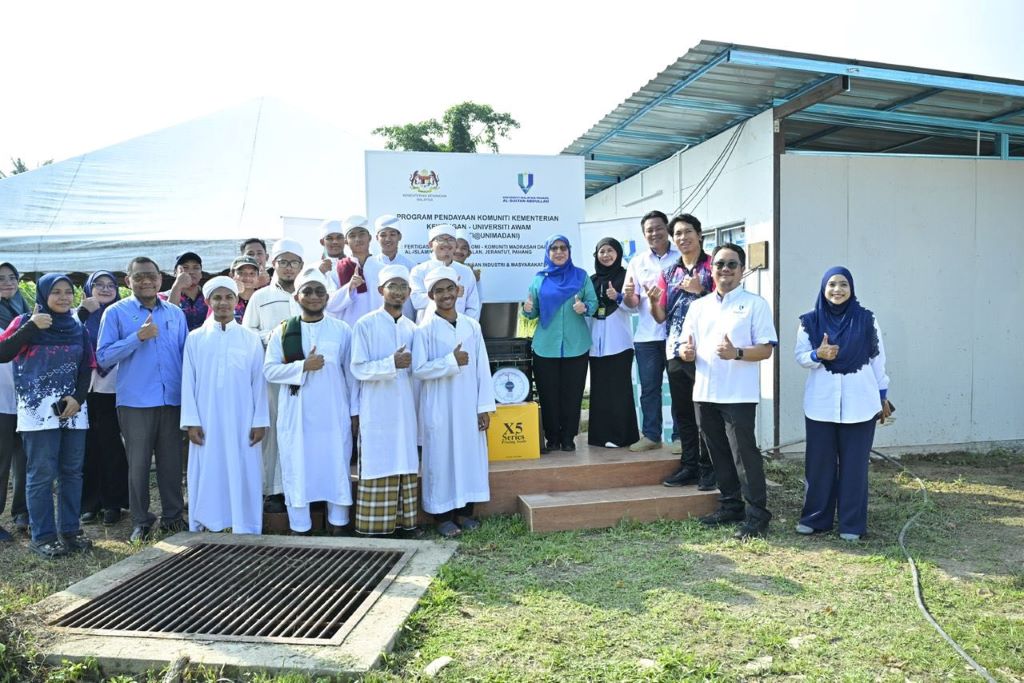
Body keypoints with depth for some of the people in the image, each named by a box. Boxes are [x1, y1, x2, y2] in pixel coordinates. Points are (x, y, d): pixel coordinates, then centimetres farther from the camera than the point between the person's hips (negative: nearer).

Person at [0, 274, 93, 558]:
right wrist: (31, 327, -17)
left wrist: (78, 398, -5)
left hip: (73, 411, 4)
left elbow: (86, 369, 10)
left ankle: (70, 530, 17)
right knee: (42, 474, -3)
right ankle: (42, 536, 5)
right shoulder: (25, 322, 2)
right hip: (39, 411, -4)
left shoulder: (78, 329, 12)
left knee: (72, 472, 8)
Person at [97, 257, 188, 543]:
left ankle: (173, 516, 20)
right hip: (135, 402, -2)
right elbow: (103, 357, -6)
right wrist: (137, 337, -16)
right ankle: (141, 521, 18)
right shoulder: (116, 312, 1)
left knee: (171, 461, 8)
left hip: (172, 400, 2)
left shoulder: (175, 313, 10)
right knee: (138, 463, 6)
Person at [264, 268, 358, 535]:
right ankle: (300, 527, 16)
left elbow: (351, 373, 4)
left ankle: (338, 523, 17)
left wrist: (355, 411, 1)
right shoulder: (282, 331, 3)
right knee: (297, 468, 5)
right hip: (296, 415, 0)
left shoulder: (342, 331, 3)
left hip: (334, 414, 0)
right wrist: (303, 366, -15)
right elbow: (269, 370, -3)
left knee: (336, 466, 5)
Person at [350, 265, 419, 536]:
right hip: (376, 410, -5)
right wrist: (392, 363, -19)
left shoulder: (411, 328, 9)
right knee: (378, 463, -2)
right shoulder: (366, 325, -5)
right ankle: (374, 523, 7)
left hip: (405, 409, 5)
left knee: (405, 462, 8)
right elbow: (358, 369, -10)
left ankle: (403, 518, 16)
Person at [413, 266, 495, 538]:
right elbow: (418, 369, -12)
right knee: (441, 457, 4)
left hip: (468, 406, 4)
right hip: (439, 409, -3)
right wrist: (451, 361, -18)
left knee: (470, 455, 9)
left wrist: (485, 406, 0)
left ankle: (465, 511, 23)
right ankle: (443, 515, 16)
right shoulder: (425, 330, -6)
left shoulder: (472, 326, 4)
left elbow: (482, 368, 3)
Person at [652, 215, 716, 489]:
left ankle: (708, 468, 8)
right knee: (682, 410, 9)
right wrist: (652, 300, -7)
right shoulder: (669, 273, 15)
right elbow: (660, 316, 12)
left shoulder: (712, 266, 0)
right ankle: (689, 466, 19)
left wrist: (700, 290, -17)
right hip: (675, 350, 5)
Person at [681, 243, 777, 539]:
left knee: (744, 453, -4)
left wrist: (736, 353, -24)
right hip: (705, 392, 5)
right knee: (719, 453, 13)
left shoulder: (755, 304, -1)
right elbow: (686, 346, 13)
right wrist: (686, 352, -11)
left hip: (739, 395, -5)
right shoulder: (698, 306, 13)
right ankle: (730, 506, 26)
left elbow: (766, 349, -7)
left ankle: (757, 515, 5)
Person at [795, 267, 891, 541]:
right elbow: (800, 356, 2)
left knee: (854, 464, 4)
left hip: (859, 404, -1)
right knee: (819, 462, 5)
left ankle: (852, 524, 14)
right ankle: (815, 517, 18)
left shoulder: (866, 319, 0)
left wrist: (883, 396, 8)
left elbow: (877, 358, 6)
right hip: (820, 404, 1)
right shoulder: (810, 321, 2)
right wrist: (818, 355, -20)